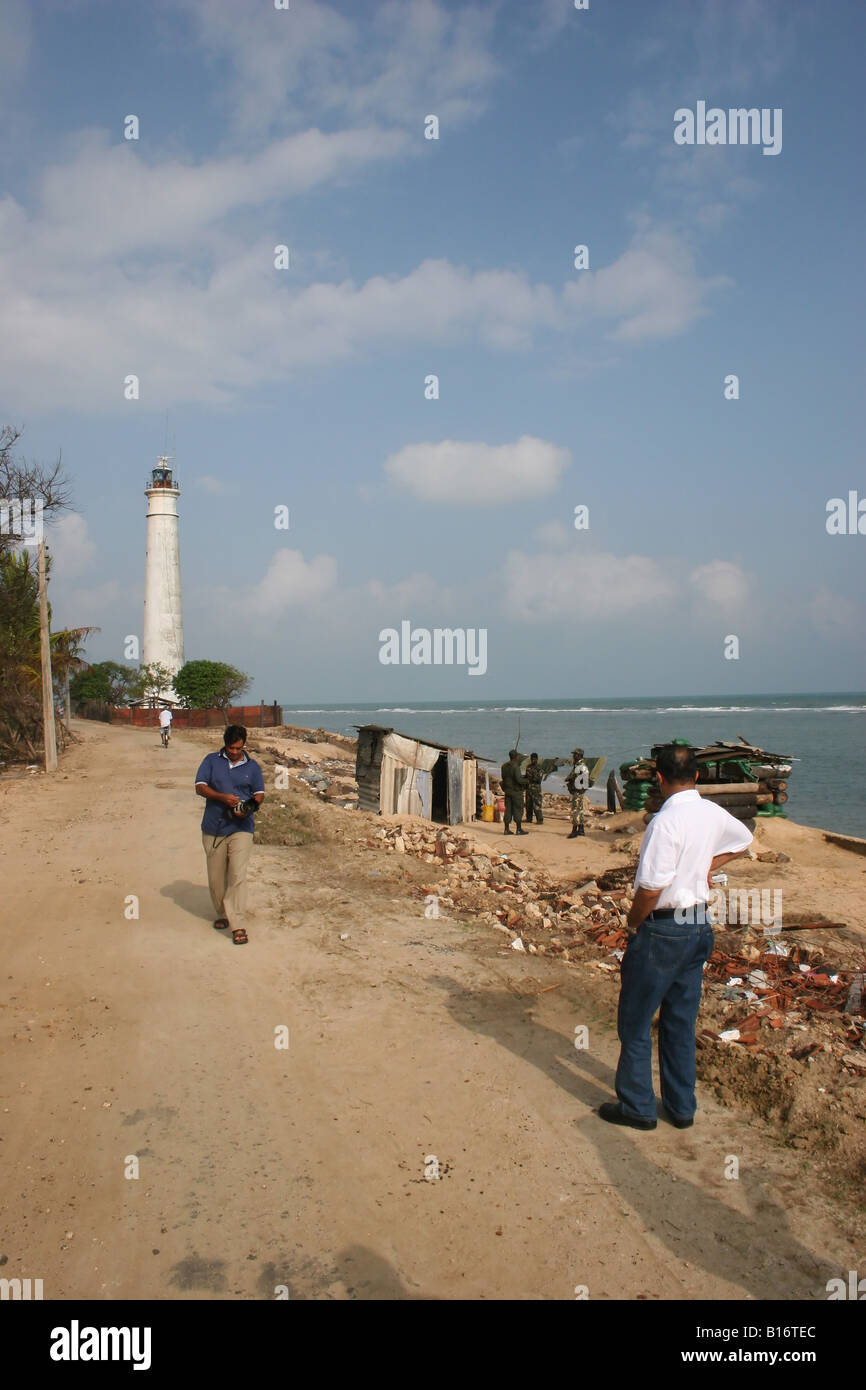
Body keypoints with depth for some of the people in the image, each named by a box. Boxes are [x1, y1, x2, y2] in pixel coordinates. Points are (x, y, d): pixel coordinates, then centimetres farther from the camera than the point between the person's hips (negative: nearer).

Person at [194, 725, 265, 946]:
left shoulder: (252, 766, 9)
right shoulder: (211, 761, 6)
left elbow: (259, 794, 10)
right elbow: (200, 786, -3)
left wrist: (249, 808, -13)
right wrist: (222, 797, -19)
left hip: (241, 828, -1)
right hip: (214, 828, 1)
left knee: (238, 875, -14)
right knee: (216, 877, 9)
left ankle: (237, 925, -13)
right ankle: (222, 914, 31)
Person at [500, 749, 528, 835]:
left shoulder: (504, 766, 7)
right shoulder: (515, 766, -17)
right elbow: (518, 779, -24)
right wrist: (525, 780, -3)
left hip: (507, 791, 7)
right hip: (516, 791, -7)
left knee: (508, 809, 9)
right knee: (518, 810, 1)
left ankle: (506, 829, 9)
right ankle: (519, 830, 4)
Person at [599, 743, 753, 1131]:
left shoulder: (666, 820, -22)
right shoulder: (713, 814, 2)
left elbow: (650, 887, -23)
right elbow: (743, 840, 24)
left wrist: (634, 925, -7)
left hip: (662, 930, -8)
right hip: (700, 927, 8)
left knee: (635, 1023, 8)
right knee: (681, 1022, 18)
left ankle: (637, 1107, 18)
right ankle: (681, 1107, 27)